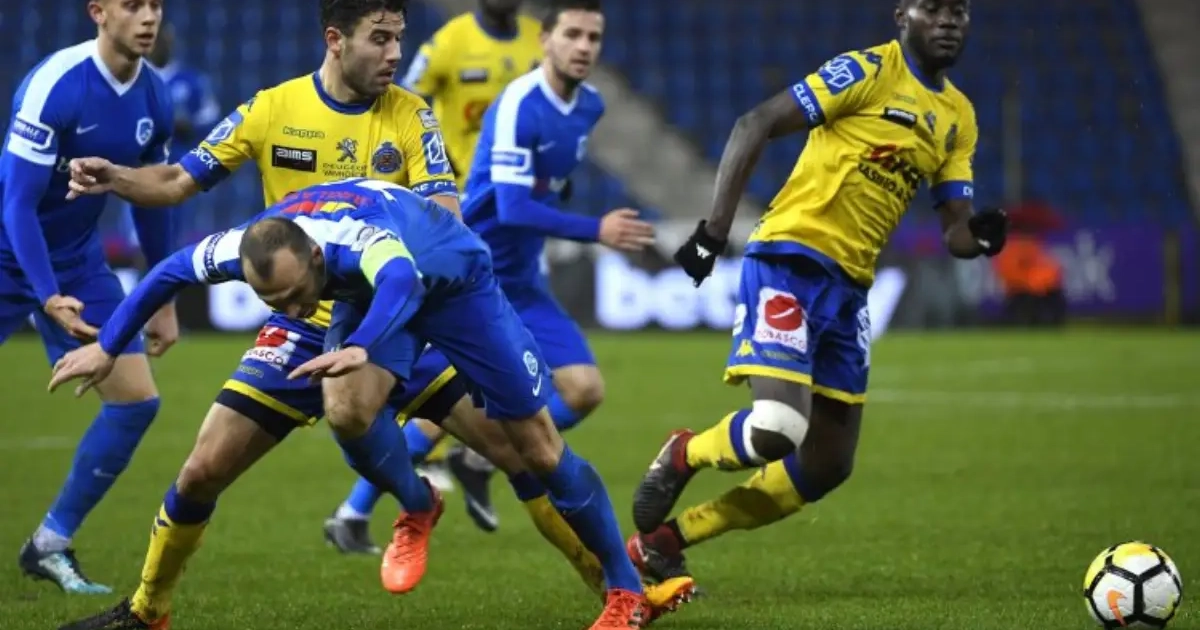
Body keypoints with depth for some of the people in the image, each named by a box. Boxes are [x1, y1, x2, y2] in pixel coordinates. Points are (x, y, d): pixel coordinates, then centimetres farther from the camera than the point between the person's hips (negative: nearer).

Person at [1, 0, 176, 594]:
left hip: (78, 263, 6)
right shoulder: (54, 85, -23)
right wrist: (50, 298, -31)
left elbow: (152, 201, 10)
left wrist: (164, 302, 13)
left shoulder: (154, 98, -3)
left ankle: (50, 544, 9)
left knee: (136, 400, -2)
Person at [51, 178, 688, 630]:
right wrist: (107, 347, -4)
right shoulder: (244, 248, -29)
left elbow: (402, 282, -69)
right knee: (345, 409, -25)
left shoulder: (356, 237, -46)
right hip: (375, 288, 5)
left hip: (456, 280, -4)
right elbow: (168, 272, -9)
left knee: (539, 447, -4)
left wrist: (360, 348, -86)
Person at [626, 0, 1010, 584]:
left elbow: (955, 233, 14)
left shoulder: (958, 117, 14)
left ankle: (662, 540, 20)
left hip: (847, 288, 8)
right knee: (776, 430, -26)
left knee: (827, 467, 10)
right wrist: (715, 228, -18)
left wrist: (978, 235, -10)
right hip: (789, 261, -8)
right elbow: (755, 125, -11)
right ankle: (682, 456, 8)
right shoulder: (868, 71, -8)